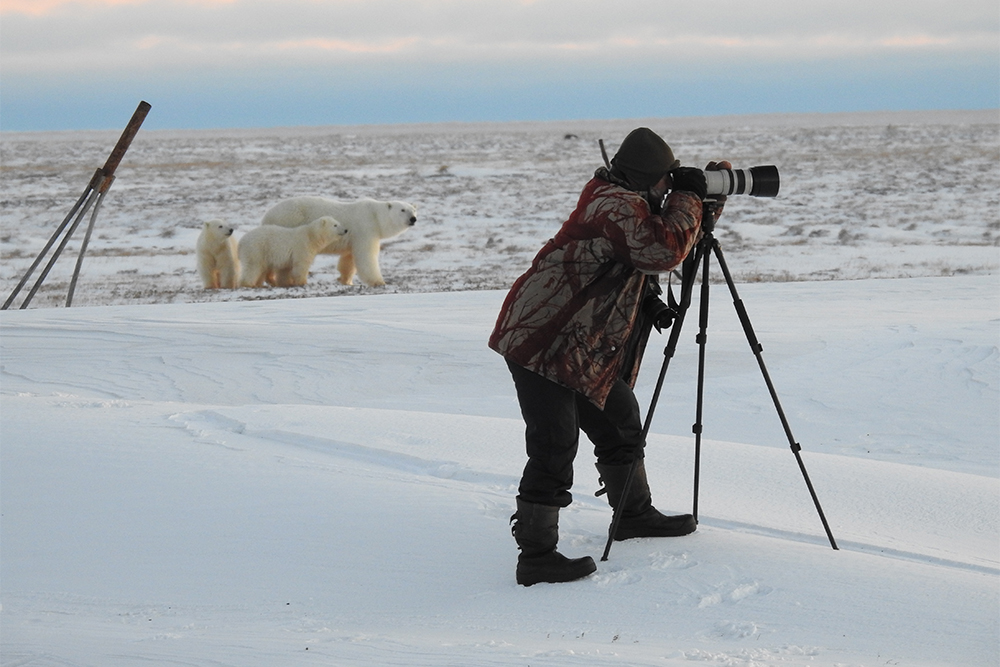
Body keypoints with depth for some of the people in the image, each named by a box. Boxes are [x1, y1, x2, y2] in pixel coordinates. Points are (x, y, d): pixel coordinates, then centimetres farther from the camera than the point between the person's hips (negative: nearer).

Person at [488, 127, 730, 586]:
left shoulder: (624, 201, 15)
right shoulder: (615, 205, -19)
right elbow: (664, 249, -31)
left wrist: (646, 299, 8)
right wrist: (688, 198, -17)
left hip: (585, 348, 11)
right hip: (542, 344, -11)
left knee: (620, 423, 21)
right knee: (554, 449, -12)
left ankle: (635, 515, 38)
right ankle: (536, 557, -9)